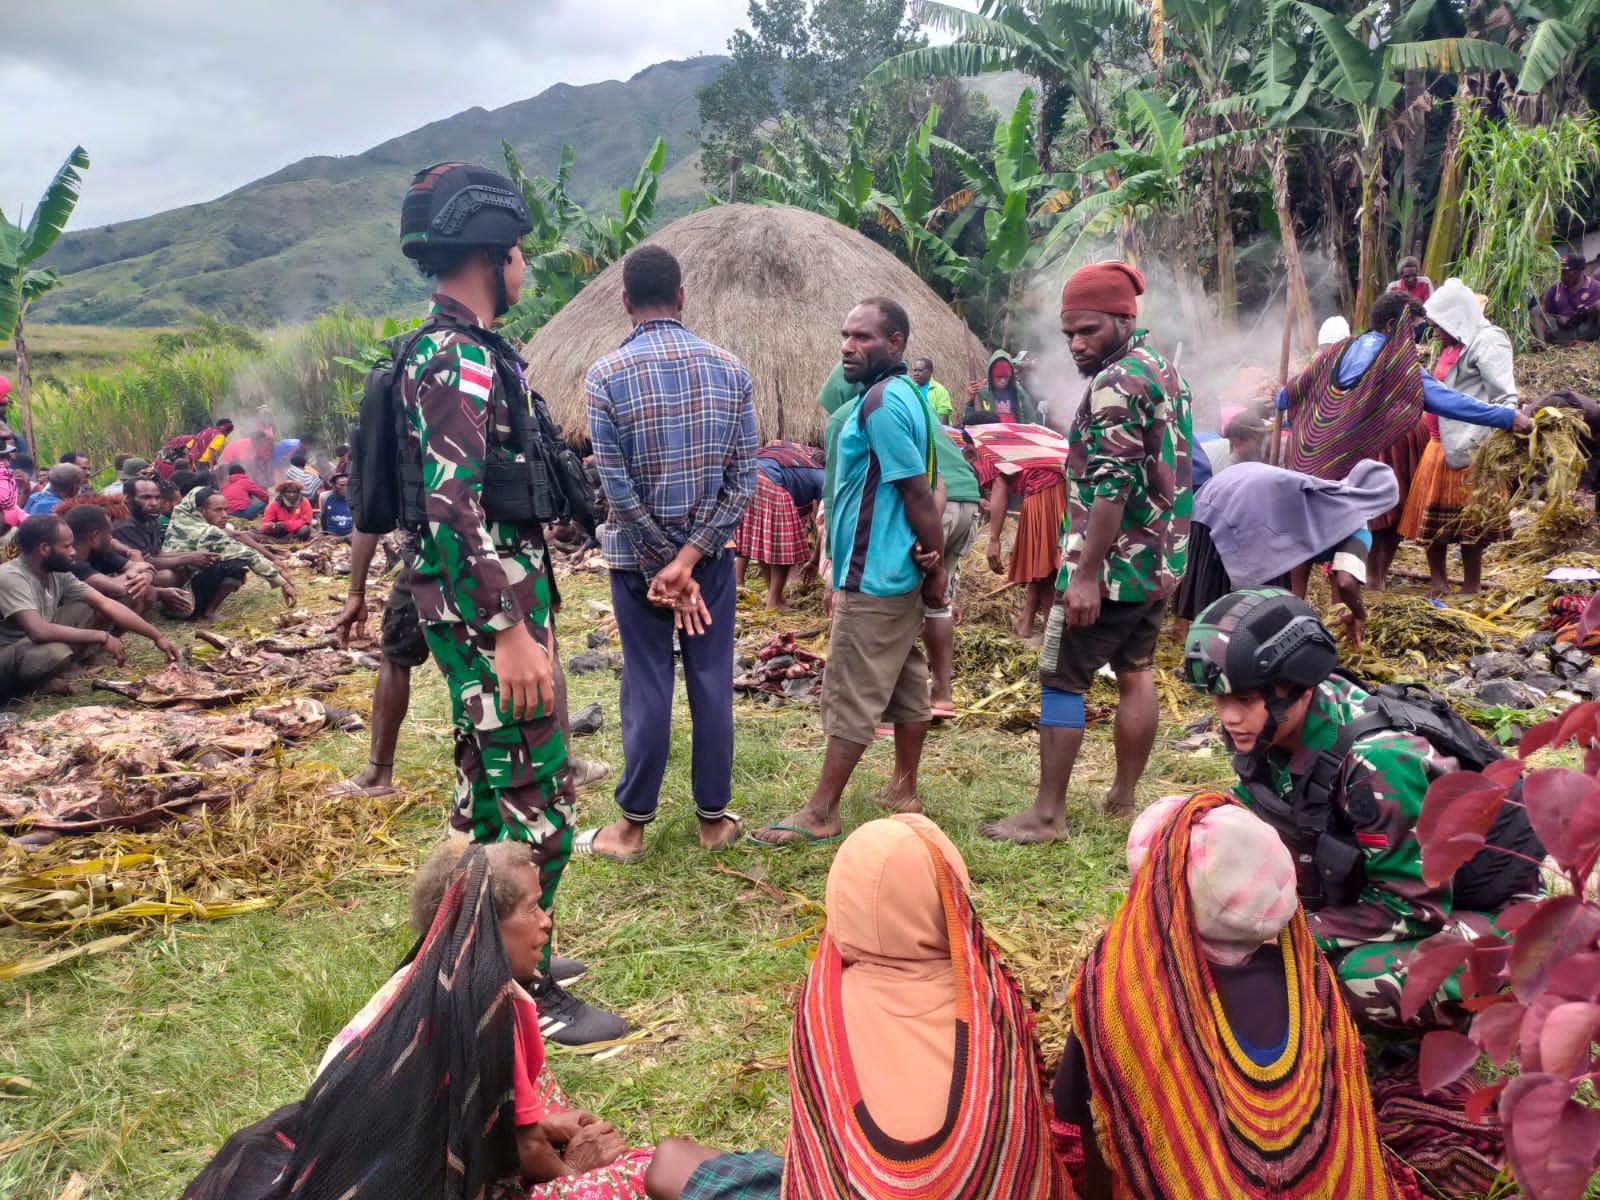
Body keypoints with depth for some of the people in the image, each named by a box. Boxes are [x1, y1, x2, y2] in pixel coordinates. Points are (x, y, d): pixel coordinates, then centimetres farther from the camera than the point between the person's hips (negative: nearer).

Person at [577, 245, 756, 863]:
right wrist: (690, 558, -11)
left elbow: (618, 487, -13)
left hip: (638, 555, -2)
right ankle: (714, 817, 19)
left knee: (647, 687, 5)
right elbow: (744, 478, -6)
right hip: (711, 550, 2)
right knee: (712, 683, 9)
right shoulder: (729, 369, -2)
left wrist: (664, 565, -7)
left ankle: (632, 826, 16)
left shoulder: (606, 375, -10)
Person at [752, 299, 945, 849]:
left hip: (873, 577, -10)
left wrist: (937, 568, -12)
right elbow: (922, 488, 12)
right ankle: (903, 790, 27)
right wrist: (932, 562, 1)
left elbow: (919, 494, -20)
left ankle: (820, 814, 5)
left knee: (850, 697, -3)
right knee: (906, 685, 16)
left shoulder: (881, 402, -19)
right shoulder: (905, 395, 13)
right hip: (896, 572, 10)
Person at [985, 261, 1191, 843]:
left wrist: (1085, 574, -25)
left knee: (1060, 681, -2)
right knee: (1136, 674, 15)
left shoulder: (1114, 383, -18)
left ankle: (1047, 814, 2)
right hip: (1159, 561, 10)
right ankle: (1124, 797, 25)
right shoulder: (1165, 372, 13)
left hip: (1112, 565, -10)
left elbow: (1110, 488, -25)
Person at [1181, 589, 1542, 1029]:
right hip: (1381, 888, 8)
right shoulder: (1273, 730, -12)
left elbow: (1415, 906, -29)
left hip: (1488, 906, -7)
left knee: (1363, 980, -34)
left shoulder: (1378, 762, -34)